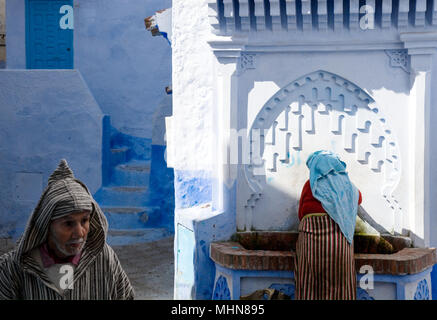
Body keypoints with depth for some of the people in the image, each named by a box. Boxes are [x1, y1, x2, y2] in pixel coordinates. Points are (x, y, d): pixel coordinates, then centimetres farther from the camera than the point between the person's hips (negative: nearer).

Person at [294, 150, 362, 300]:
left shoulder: (311, 184, 2)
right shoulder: (346, 184, 13)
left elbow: (301, 214, 7)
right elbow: (358, 197, 35)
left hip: (312, 236, -3)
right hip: (341, 240, 3)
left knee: (310, 287, 1)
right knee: (340, 285, 5)